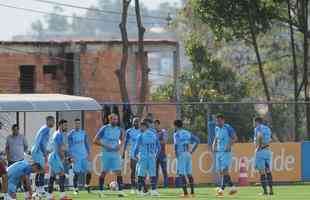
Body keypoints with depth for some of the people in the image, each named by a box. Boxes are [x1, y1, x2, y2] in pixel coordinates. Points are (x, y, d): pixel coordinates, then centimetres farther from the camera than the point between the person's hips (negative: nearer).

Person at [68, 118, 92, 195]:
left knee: (88, 172, -4)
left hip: (84, 156, 3)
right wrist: (71, 157, -12)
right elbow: (70, 146, -4)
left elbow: (87, 144, 11)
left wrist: (89, 154, 3)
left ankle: (87, 185, 17)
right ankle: (75, 189, 3)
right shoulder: (71, 134, -3)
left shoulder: (84, 133, 7)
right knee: (76, 173, -7)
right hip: (76, 157, -3)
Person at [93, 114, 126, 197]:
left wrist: (119, 145, 1)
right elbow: (95, 141, -8)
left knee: (119, 172, -6)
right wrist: (105, 145, -19)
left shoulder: (119, 130, 4)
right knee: (103, 172, 5)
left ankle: (120, 191, -5)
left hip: (116, 154, 3)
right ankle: (101, 191, 16)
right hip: (106, 154, -3)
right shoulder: (104, 129, -9)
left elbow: (121, 139, 23)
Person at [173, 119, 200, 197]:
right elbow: (197, 140, 14)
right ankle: (192, 192, 11)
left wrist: (176, 154, -13)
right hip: (188, 154, 6)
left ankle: (185, 192, -8)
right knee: (189, 174, 12)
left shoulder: (177, 133, -5)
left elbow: (176, 144, -19)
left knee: (181, 174, -3)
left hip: (181, 154, -6)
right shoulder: (188, 133, 14)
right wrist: (192, 150, 15)